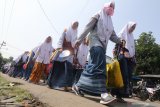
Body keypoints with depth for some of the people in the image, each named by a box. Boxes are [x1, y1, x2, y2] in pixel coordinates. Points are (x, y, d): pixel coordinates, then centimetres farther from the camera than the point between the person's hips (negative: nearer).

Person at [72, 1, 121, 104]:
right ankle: (103, 92, -34)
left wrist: (120, 41, 3)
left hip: (103, 44, 7)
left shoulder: (110, 22, 30)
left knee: (93, 65, -1)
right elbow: (88, 27, 0)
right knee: (99, 65, -26)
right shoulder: (98, 15, 11)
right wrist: (80, 39, -11)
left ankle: (79, 86, 8)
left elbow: (113, 36, 20)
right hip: (95, 40, -7)